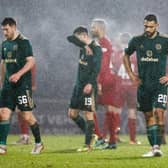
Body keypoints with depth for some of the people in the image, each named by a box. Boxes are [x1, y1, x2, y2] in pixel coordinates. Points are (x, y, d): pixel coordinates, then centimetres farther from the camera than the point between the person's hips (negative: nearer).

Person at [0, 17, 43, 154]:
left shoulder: (24, 42, -7)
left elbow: (31, 61, -13)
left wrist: (18, 74, -24)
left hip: (23, 84, -6)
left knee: (27, 116, -4)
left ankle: (39, 143, 12)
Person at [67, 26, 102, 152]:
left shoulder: (96, 48, -10)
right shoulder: (83, 46, 12)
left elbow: (96, 68, -18)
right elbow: (70, 38, 15)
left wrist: (90, 83, -27)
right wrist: (83, 43, -3)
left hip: (89, 86, -9)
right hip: (79, 84, 9)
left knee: (89, 114, -6)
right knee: (72, 113, 9)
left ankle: (88, 145, -4)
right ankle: (90, 135, 20)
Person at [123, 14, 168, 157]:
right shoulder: (137, 41, 4)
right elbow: (126, 55, 21)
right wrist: (131, 74, 12)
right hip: (143, 84, 3)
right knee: (148, 116, 6)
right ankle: (153, 148, 11)